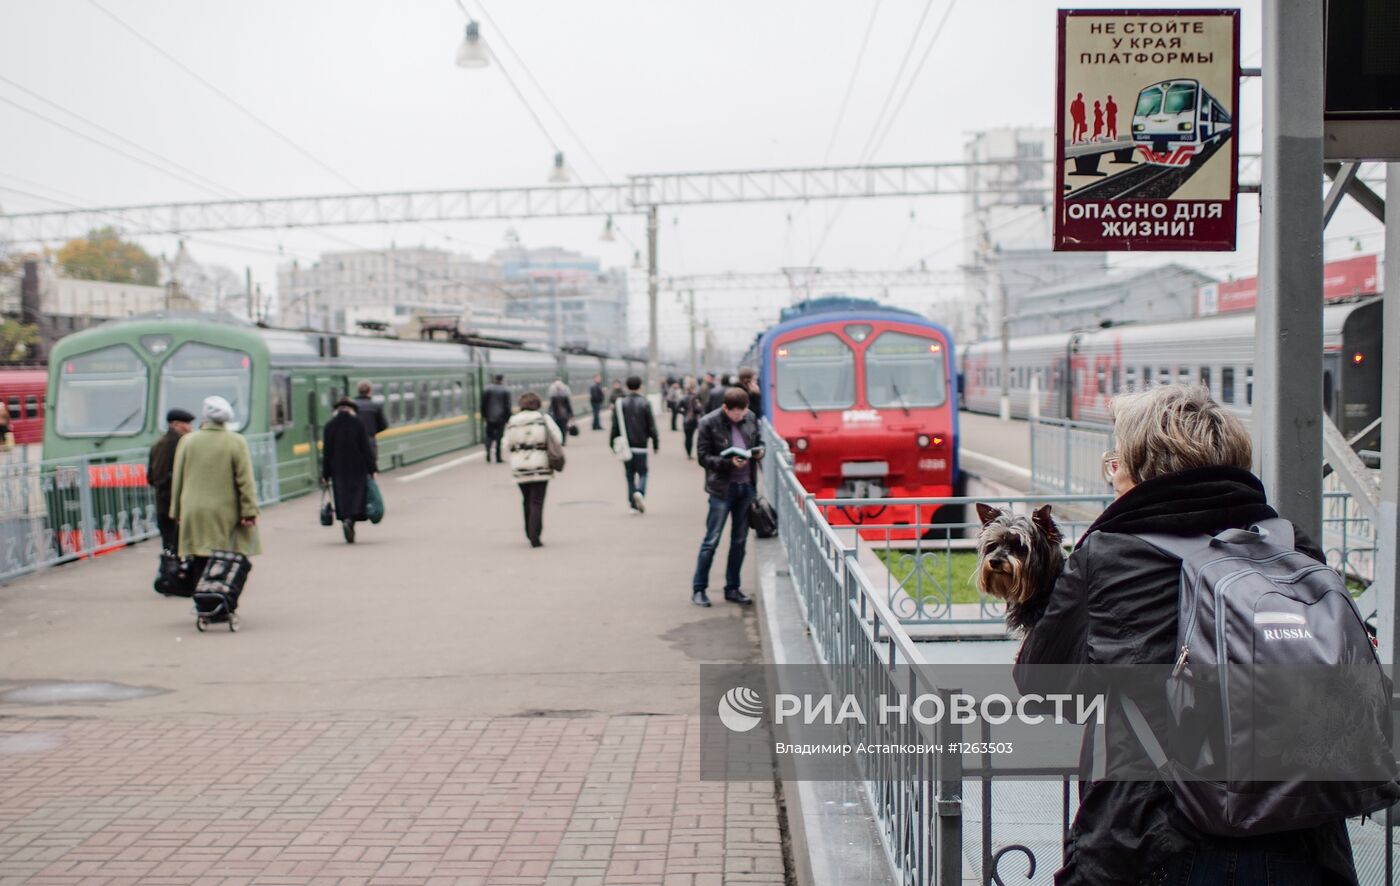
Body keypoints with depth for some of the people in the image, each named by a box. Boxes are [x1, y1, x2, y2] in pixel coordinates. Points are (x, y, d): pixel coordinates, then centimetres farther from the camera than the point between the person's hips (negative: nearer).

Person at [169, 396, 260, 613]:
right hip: (227, 514, -1)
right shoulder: (236, 442, -5)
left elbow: (177, 479, 7)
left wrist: (177, 511, 15)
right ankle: (228, 606, 4)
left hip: (195, 515, 2)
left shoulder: (187, 441, 2)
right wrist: (249, 511, -4)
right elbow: (245, 480, -7)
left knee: (200, 563, 6)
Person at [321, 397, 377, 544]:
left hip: (338, 470, 2)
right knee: (357, 494, 1)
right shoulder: (358, 423, -4)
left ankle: (346, 519, 4)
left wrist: (325, 474, 5)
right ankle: (350, 520, -21)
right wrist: (372, 468, 0)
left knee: (342, 497, 9)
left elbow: (326, 452, 1)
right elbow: (366, 448, -5)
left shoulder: (329, 426, 0)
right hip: (357, 467, -2)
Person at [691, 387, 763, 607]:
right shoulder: (709, 424, -11)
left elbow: (757, 442, 18)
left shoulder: (751, 419, 3)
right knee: (711, 540, -1)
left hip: (746, 486, 5)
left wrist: (759, 451, -5)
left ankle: (732, 588, 21)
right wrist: (729, 463, -22)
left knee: (740, 540, 11)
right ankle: (698, 589, 9)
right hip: (722, 489, -5)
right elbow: (703, 457, -10)